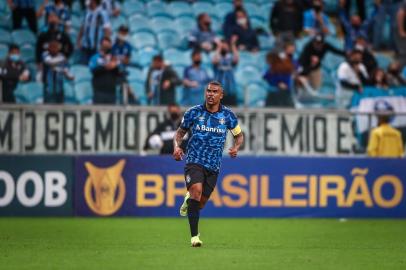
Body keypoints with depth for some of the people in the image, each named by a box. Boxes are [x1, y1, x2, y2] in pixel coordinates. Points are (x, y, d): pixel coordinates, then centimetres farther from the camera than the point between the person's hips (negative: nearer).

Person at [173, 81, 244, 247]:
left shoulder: (228, 115, 1)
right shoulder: (194, 112, -1)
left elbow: (239, 135, 15)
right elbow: (180, 132, 11)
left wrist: (236, 148, -6)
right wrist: (176, 146, -9)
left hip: (214, 166, 3)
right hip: (194, 161, -2)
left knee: (200, 203, 8)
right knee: (196, 190, -27)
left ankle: (189, 201, 48)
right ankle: (194, 236, -25)